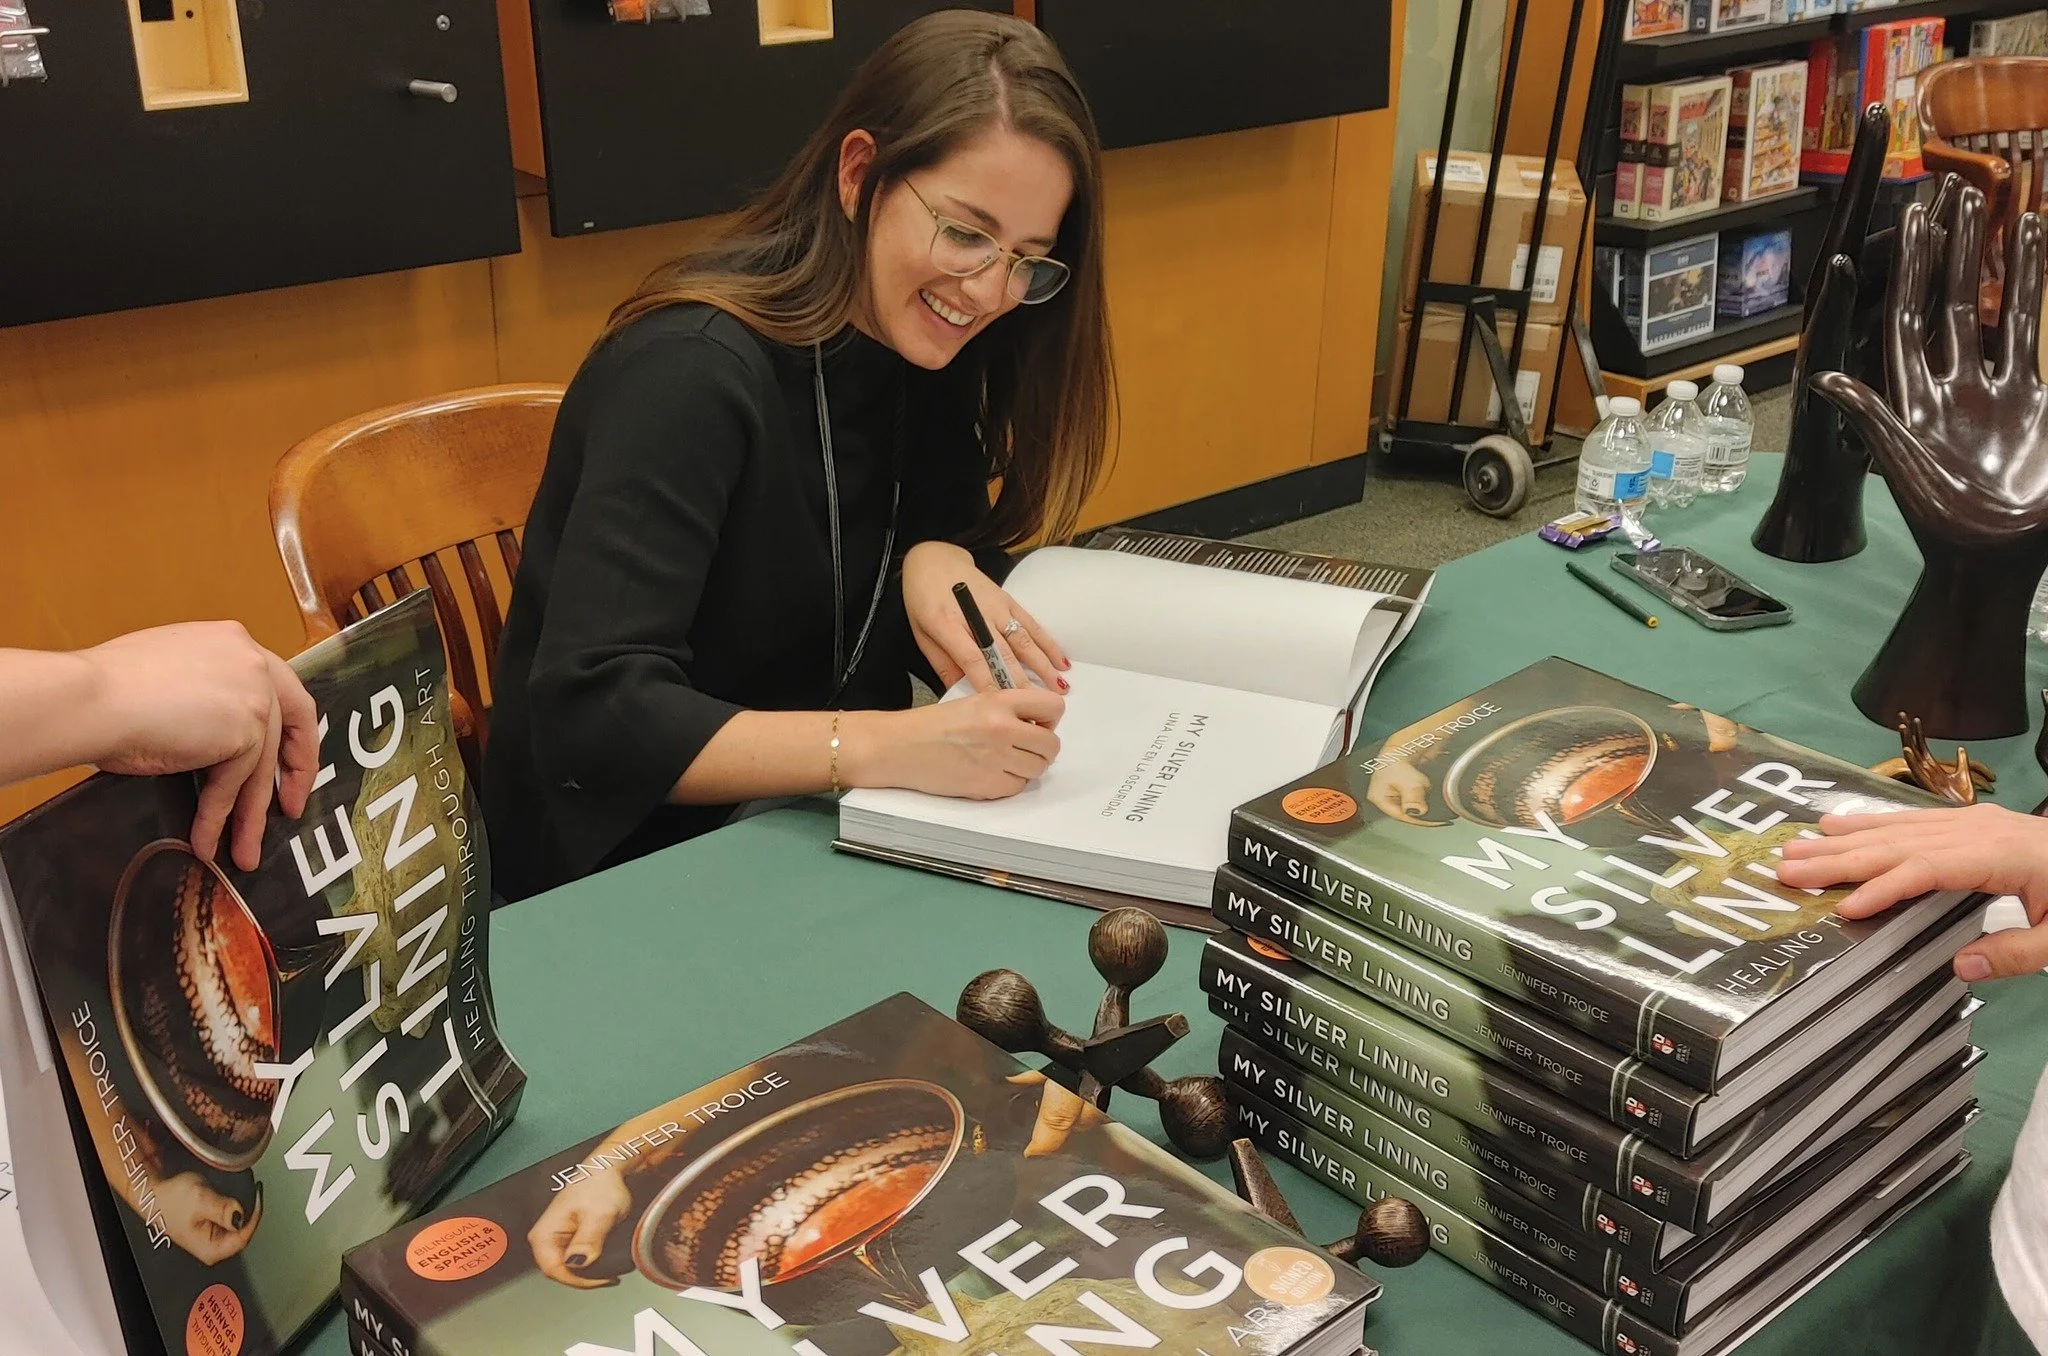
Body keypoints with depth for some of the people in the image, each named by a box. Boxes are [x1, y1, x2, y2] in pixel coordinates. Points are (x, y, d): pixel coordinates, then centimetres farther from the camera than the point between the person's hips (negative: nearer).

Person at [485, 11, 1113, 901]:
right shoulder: (695, 372, -23)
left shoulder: (924, 357, 0)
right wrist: (894, 747, -41)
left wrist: (938, 561, -17)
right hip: (628, 870, -7)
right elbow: (591, 718, -30)